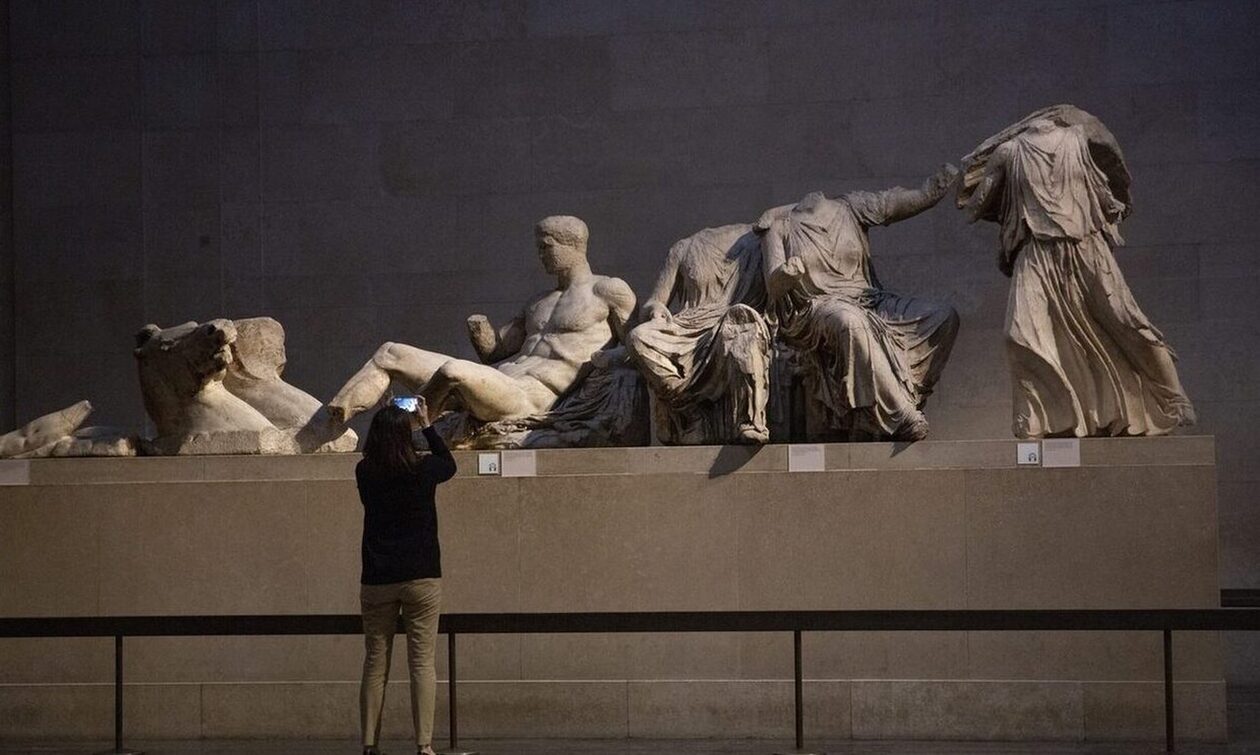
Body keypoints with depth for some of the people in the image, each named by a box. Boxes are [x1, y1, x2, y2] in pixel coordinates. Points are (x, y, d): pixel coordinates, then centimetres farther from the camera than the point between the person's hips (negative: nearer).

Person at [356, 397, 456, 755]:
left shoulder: (364, 473, -1)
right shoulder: (423, 470, -6)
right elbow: (450, 464, 17)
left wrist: (394, 425, 28)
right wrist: (426, 425, 25)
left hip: (376, 581, 2)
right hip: (421, 577, -2)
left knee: (375, 664, 8)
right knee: (422, 662, -2)